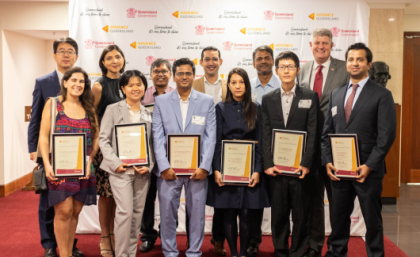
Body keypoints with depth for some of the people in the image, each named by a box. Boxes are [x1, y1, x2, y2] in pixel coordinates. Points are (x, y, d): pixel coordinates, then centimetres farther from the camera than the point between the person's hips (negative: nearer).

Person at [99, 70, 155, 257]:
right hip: (121, 170, -4)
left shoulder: (149, 114, 12)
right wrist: (115, 163, -13)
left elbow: (152, 143, 10)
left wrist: (149, 166, -4)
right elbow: (103, 139, -2)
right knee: (125, 212, -10)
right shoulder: (113, 109, 2)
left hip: (143, 170, 4)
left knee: (138, 213, 8)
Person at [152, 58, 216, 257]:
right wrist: (164, 166, -8)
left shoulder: (207, 102, 6)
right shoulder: (161, 101, 6)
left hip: (197, 168, 0)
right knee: (167, 212, 4)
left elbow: (210, 137, 1)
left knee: (197, 212, 6)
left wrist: (204, 166, -8)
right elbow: (157, 136, 1)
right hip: (169, 167, 0)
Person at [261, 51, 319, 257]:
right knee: (278, 215, 8)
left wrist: (306, 163, -10)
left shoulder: (310, 96, 4)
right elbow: (265, 134, 6)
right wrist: (267, 164, -4)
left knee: (301, 215, 5)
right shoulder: (268, 99, 10)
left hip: (301, 167, -1)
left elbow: (313, 133, -2)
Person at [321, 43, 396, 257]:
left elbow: (387, 134, -9)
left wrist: (369, 165, -15)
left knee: (372, 219, 7)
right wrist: (327, 161, 0)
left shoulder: (382, 95, -3)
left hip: (367, 169, -4)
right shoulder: (336, 94, 12)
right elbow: (327, 131, 12)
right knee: (338, 217, 13)